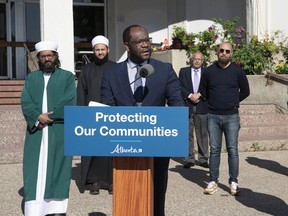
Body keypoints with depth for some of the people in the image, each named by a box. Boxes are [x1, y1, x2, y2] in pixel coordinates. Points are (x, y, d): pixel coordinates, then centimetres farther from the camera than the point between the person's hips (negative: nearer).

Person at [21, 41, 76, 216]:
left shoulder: (67, 77, 7)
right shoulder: (31, 78, 15)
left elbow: (69, 102, -5)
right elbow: (25, 103, 3)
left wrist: (49, 117, -12)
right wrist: (38, 117, -14)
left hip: (59, 131, -2)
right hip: (36, 131, 2)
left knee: (57, 169, 0)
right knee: (35, 170, -2)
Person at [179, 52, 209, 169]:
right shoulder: (184, 71, 9)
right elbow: (180, 87, -1)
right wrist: (190, 95, -14)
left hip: (202, 107, 1)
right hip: (187, 106, 0)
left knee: (203, 134, 4)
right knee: (188, 134, 0)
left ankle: (203, 159, 12)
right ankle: (189, 159, 7)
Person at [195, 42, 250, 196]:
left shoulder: (238, 72, 1)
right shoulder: (209, 71, 4)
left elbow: (245, 91, 11)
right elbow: (203, 91, 14)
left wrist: (233, 102, 7)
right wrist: (214, 102, 6)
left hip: (231, 116, -1)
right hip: (213, 116, 1)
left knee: (232, 150, 0)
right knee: (214, 150, 5)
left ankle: (233, 182, 7)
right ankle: (213, 181, 12)